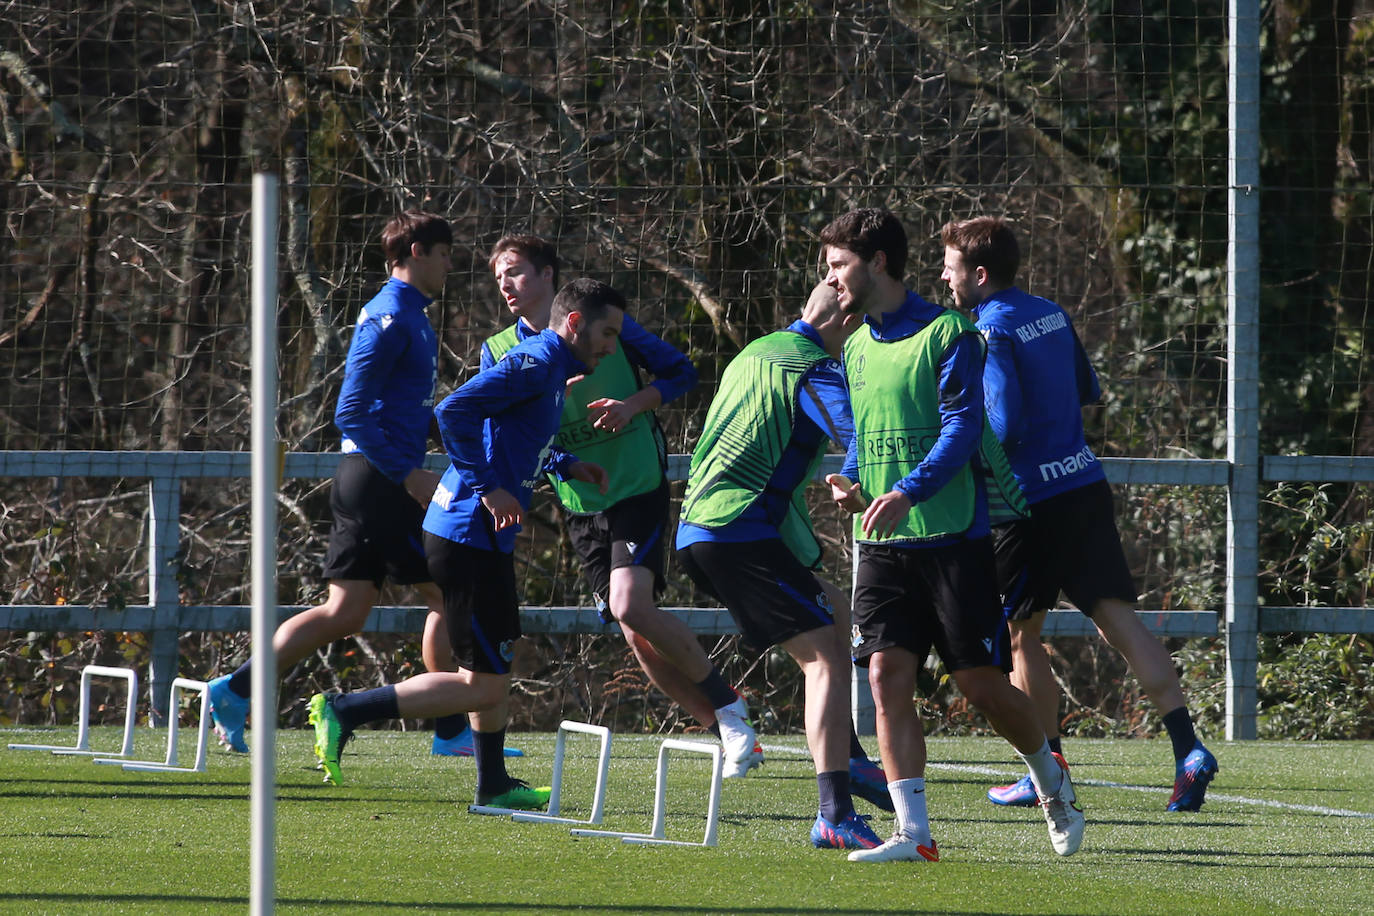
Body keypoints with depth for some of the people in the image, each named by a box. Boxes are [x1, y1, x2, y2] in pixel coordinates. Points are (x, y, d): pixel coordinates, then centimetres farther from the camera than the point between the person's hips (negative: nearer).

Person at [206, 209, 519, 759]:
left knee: (345, 613, 6)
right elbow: (351, 414, -19)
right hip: (381, 482, -10)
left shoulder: (407, 317, 19)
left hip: (365, 482, 10)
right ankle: (453, 731, 2)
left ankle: (236, 690, 1)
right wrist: (409, 476, -22)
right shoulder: (391, 318, -12)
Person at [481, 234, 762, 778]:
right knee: (638, 637, -2)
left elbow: (681, 372, 3)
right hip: (581, 506, 5)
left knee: (630, 607, -24)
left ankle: (726, 702, -6)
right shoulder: (500, 352, 5)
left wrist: (634, 403, -14)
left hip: (638, 489, -5)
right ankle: (728, 732, 9)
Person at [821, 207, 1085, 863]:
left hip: (952, 535, -6)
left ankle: (1050, 780, 26)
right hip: (882, 544, 6)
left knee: (980, 682, -1)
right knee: (887, 675, -8)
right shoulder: (855, 348, 15)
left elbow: (962, 427, -15)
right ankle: (913, 833, -8)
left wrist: (908, 492, -28)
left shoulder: (946, 334, -7)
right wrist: (851, 482, 2)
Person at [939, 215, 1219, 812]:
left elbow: (1003, 427, -21)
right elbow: (1088, 391, 22)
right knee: (1118, 619, 0)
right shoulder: (1049, 314, 11)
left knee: (1021, 636, 8)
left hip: (1032, 500, -7)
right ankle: (1188, 749, -14)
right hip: (1087, 487, 7)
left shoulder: (991, 332, -14)